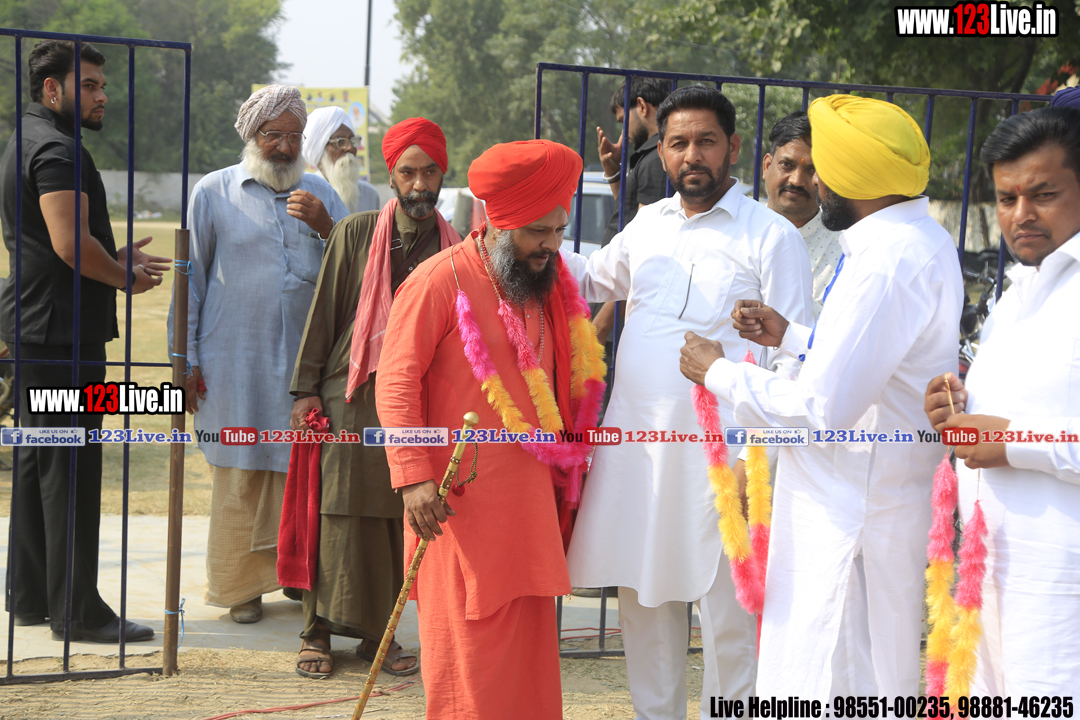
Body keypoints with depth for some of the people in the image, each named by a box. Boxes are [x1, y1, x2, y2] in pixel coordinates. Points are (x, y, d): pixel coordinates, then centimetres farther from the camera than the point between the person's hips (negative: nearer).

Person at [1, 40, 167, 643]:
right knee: (72, 467, -7)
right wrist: (124, 277, -8)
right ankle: (76, 610, -4)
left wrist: (114, 260, 17)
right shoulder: (57, 149, -15)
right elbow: (71, 244, -24)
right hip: (63, 332, -11)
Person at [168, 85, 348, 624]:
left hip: (308, 359, 2)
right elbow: (190, 279, 7)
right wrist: (186, 358, 2)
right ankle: (241, 585, 11)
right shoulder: (214, 192, 6)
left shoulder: (319, 194, 13)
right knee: (240, 474, 0)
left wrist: (325, 227, -8)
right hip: (236, 362, -2)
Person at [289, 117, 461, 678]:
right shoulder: (356, 234, 3)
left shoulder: (455, 249, 8)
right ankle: (318, 633, 7)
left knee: (398, 520, 3)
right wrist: (306, 390, 0)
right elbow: (324, 312, 4)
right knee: (341, 516, -2)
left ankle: (377, 632, 15)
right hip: (351, 398, -2)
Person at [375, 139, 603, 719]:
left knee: (526, 636, 10)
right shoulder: (441, 280, -8)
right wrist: (413, 476, -20)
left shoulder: (547, 286, 14)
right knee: (466, 634, -3)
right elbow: (397, 383, -12)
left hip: (530, 497, 7)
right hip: (461, 498, -7)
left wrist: (566, 470, 15)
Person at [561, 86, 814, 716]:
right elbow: (593, 279, 33)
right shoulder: (648, 225, 13)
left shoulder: (772, 237, -5)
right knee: (643, 596, 14)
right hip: (636, 441, 6)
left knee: (728, 607, -1)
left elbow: (794, 359, -9)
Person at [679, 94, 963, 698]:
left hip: (853, 513, -11)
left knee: (835, 684, -3)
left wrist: (719, 372, -14)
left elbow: (821, 410, -26)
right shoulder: (925, 240, 10)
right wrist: (790, 336, 17)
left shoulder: (885, 263, -24)